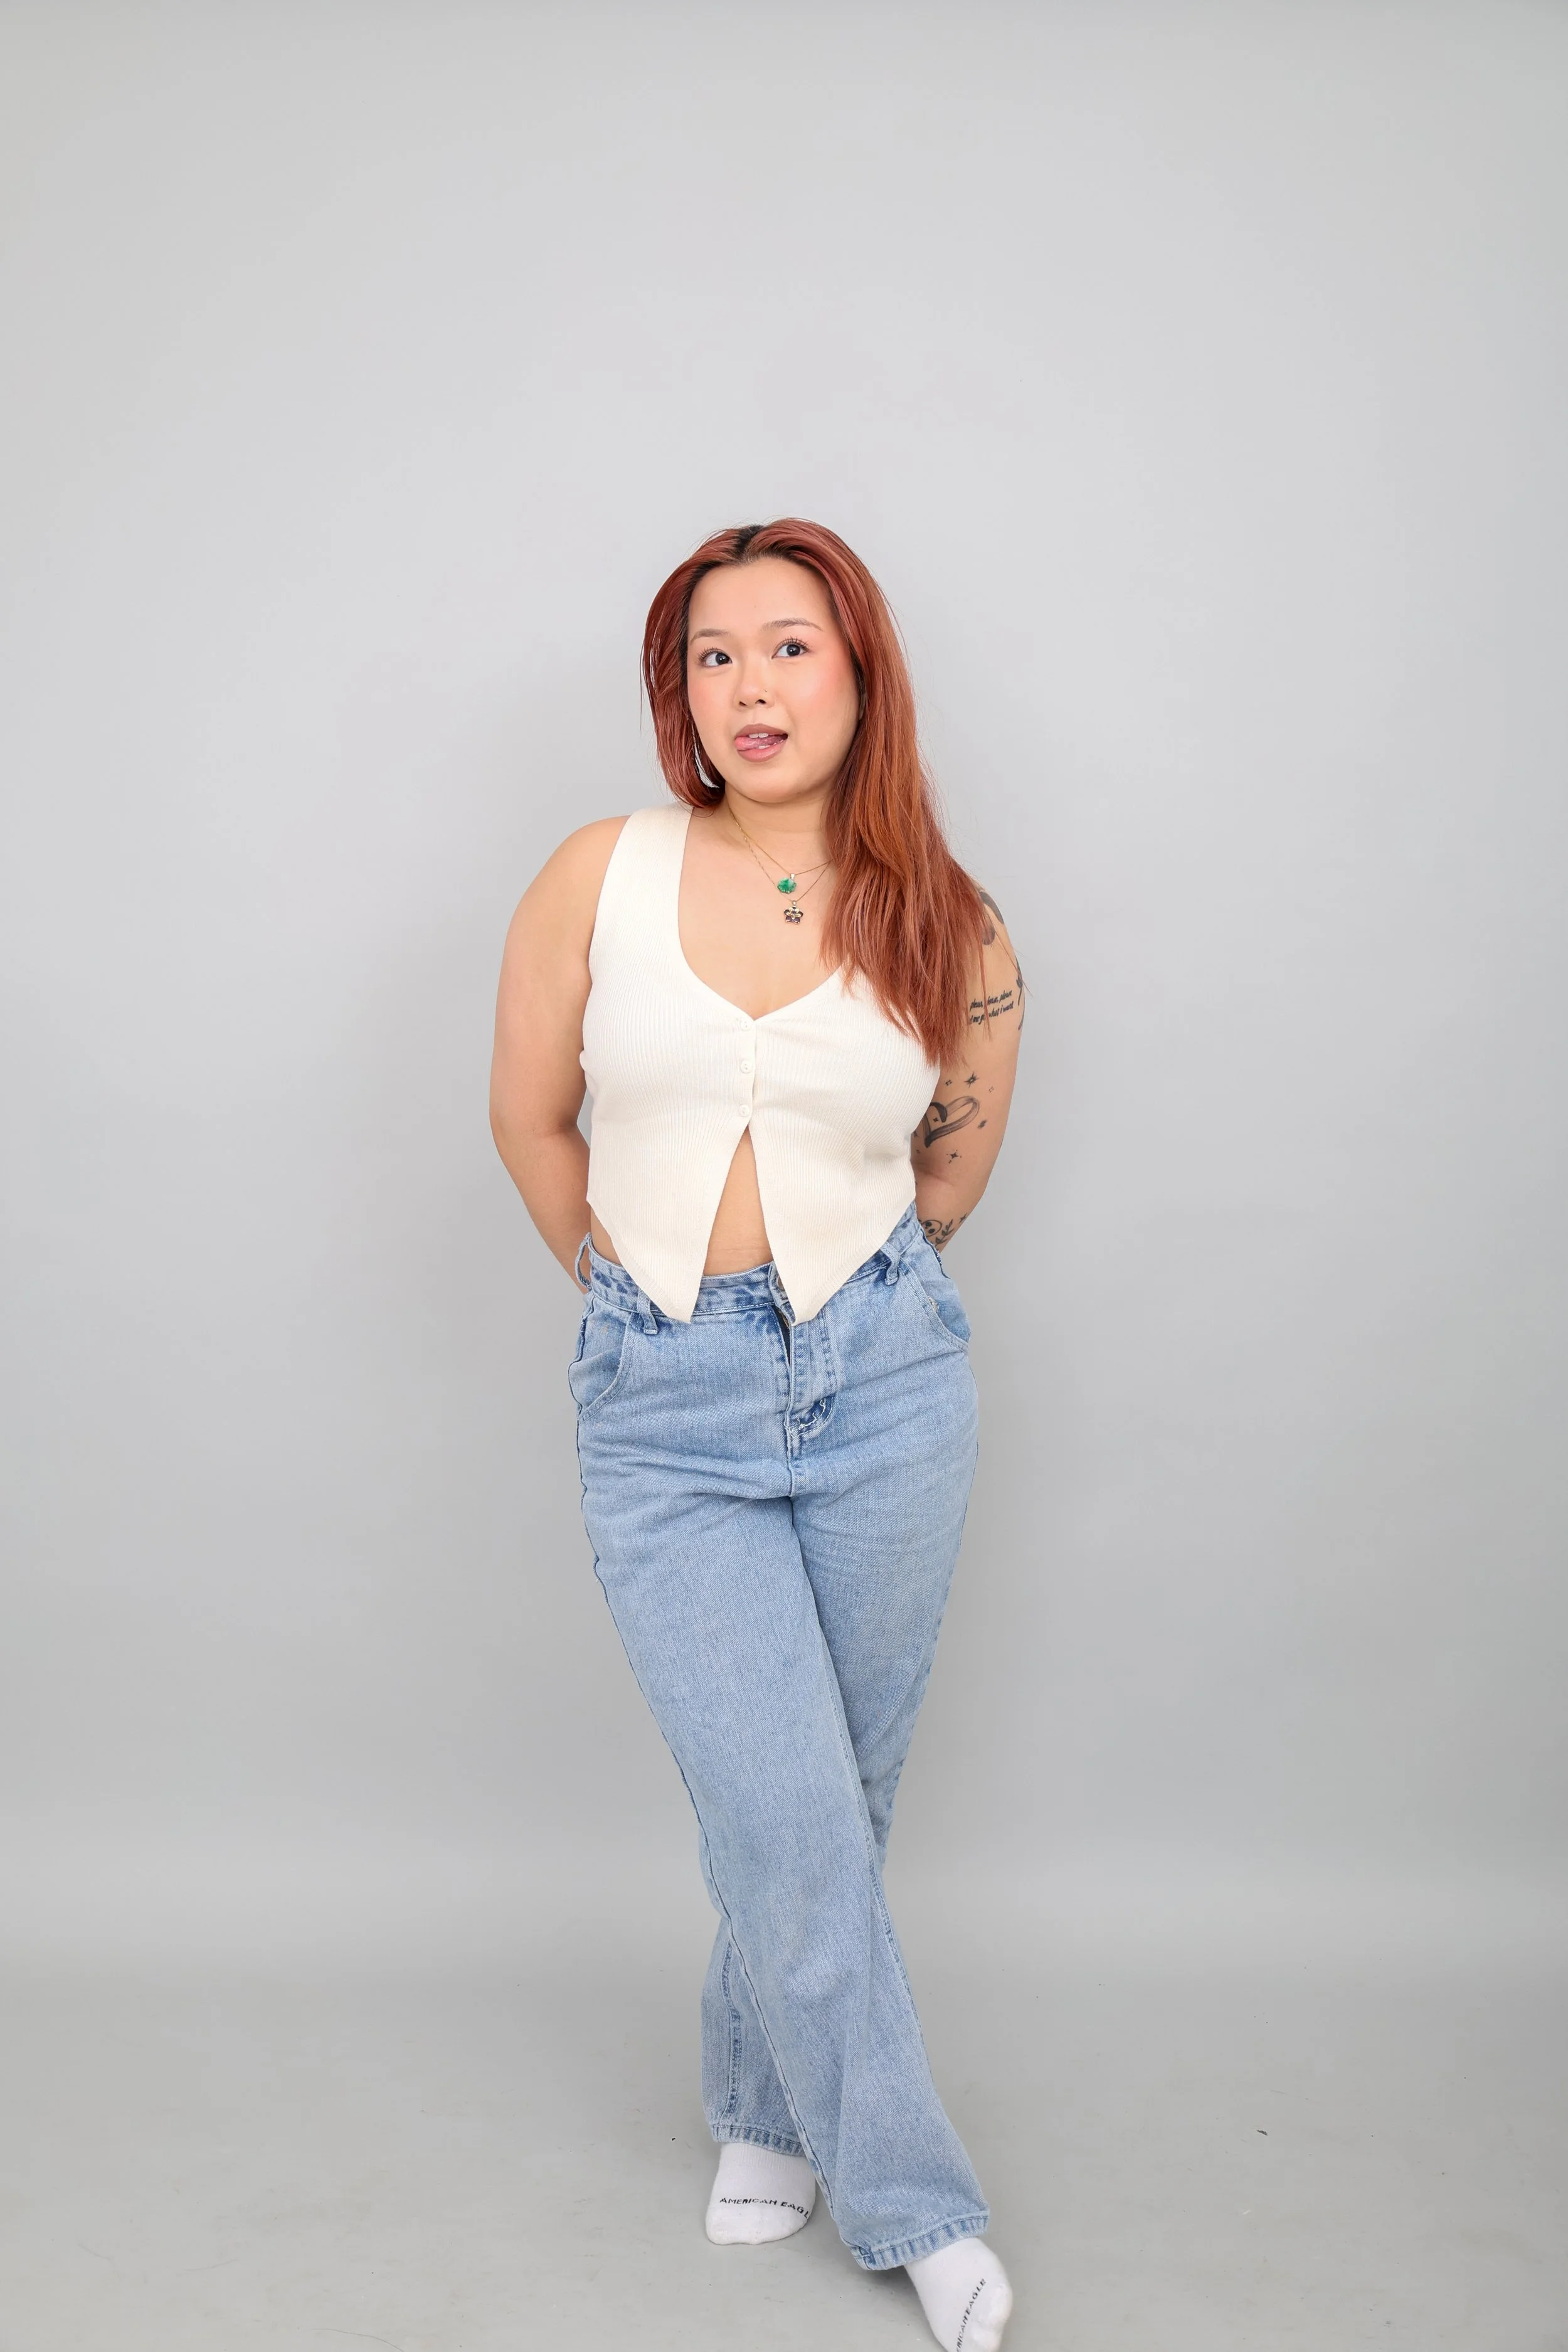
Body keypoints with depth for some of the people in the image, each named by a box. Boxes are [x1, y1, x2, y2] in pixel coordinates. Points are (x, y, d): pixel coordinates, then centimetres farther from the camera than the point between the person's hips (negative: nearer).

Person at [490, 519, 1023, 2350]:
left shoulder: (952, 936, 0)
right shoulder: (602, 878, -2)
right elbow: (528, 1120, 9)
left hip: (882, 1380, 1)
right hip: (663, 1405, -1)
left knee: (833, 1804, 12)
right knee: (785, 1820, -3)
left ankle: (764, 2109, 40)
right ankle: (914, 2204, 19)